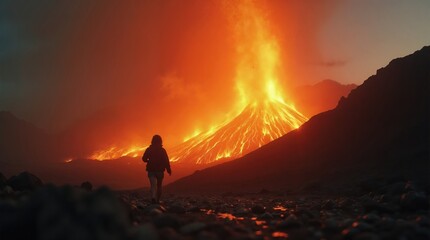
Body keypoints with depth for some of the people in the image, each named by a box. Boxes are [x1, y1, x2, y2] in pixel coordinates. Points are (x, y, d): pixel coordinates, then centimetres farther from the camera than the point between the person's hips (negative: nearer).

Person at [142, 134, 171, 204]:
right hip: (160, 170, 0)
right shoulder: (162, 150, -3)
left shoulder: (149, 149, -1)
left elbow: (144, 159, -1)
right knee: (159, 186, 17)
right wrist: (169, 170, -2)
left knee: (153, 185, -9)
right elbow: (166, 161, -8)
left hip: (151, 170, 0)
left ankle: (153, 198, -34)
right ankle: (157, 200, 24)